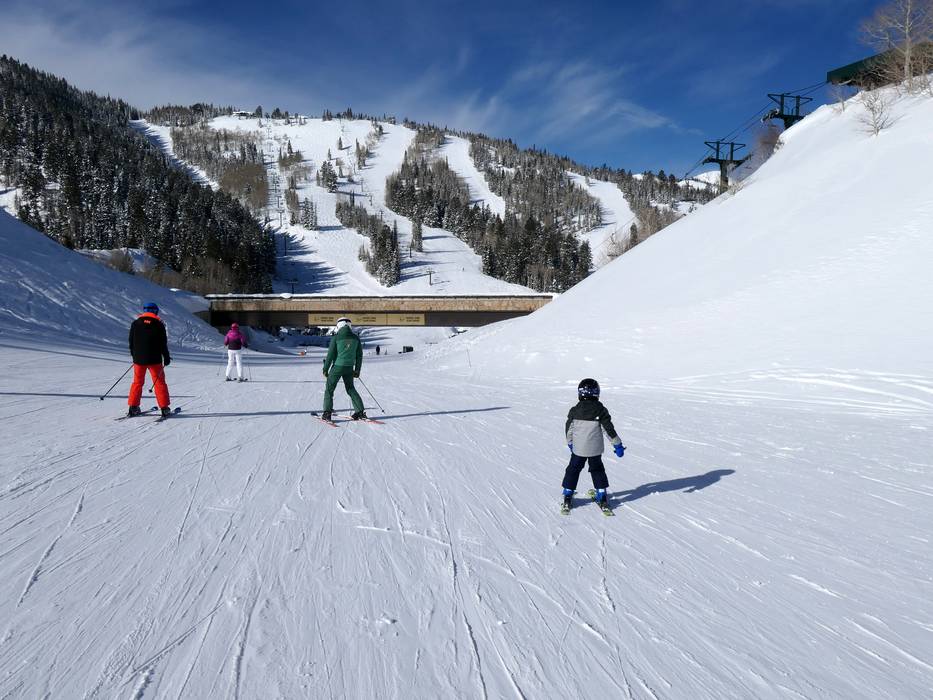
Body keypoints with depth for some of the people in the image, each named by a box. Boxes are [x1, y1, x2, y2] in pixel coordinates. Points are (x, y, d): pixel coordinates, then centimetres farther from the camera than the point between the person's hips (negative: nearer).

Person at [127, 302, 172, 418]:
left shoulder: (135, 323, 4)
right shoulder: (158, 324, -5)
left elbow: (131, 342, 9)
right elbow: (163, 343, -5)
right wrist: (166, 357, 5)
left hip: (139, 359, 3)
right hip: (154, 359, -3)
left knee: (137, 382, 14)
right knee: (160, 383, 4)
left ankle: (133, 408, 11)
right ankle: (164, 408, 2)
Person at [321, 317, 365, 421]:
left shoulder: (336, 337, -8)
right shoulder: (355, 338, 4)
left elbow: (330, 354, -8)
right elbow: (359, 355, 8)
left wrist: (325, 369, 1)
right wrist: (357, 370, 17)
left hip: (337, 367, -4)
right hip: (349, 368, 4)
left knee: (329, 389, 7)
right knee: (350, 389, 18)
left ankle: (327, 413, 0)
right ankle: (360, 411, 12)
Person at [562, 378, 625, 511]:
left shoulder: (575, 411, -7)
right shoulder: (600, 410, -9)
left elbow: (568, 429, 3)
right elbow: (609, 429, -5)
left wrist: (570, 442, 21)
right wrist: (618, 445, 5)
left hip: (578, 449, 0)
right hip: (595, 449, 0)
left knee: (573, 470, 13)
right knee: (597, 470, 17)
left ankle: (568, 495, 13)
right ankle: (602, 495, 16)